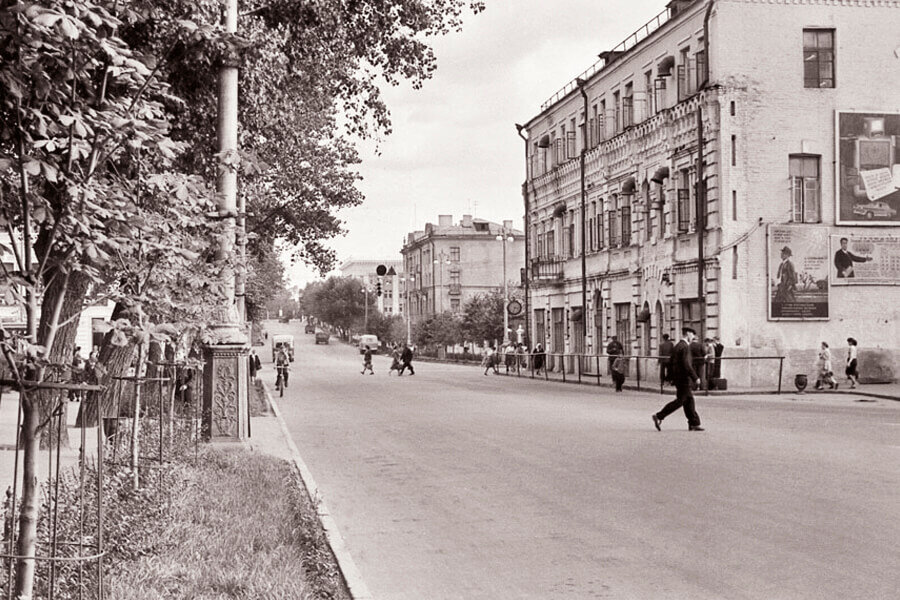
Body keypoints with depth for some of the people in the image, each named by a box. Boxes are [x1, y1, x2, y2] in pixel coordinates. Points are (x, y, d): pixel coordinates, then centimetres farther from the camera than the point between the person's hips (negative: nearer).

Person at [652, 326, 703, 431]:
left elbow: (671, 363, 17)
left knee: (689, 400, 12)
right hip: (684, 378, -10)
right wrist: (695, 378, -19)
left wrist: (671, 378, 21)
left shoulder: (676, 347, 13)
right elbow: (687, 365, -23)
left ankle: (693, 423, 15)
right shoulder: (685, 347, -16)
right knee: (679, 401, -5)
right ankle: (659, 417, -6)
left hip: (677, 378, 10)